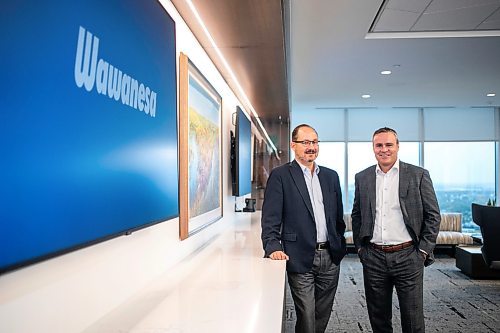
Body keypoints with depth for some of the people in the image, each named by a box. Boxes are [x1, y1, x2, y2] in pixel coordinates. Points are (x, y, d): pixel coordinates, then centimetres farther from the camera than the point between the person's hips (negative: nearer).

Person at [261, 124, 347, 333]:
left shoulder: (331, 176, 12)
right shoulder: (280, 175, -4)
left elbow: (338, 216, 16)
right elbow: (270, 218, -9)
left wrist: (340, 245, 12)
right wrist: (273, 247, -20)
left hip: (330, 258, 5)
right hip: (301, 259, -5)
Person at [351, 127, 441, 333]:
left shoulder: (418, 175, -1)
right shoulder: (362, 178, 7)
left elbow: (433, 215, 0)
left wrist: (424, 250, -4)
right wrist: (359, 246, 8)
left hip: (408, 257, -2)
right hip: (373, 258, 3)